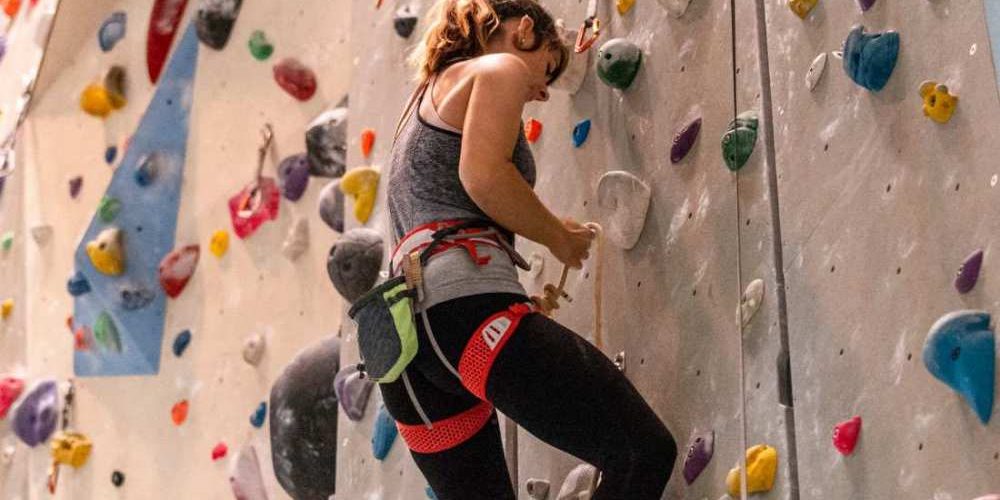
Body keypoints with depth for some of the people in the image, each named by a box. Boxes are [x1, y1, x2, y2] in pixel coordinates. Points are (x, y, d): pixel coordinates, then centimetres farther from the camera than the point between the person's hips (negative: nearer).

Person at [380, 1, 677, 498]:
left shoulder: (429, 94, 33)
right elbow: (483, 174, -12)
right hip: (464, 302, -10)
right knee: (645, 452, -13)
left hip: (405, 331, 10)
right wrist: (560, 237, 1)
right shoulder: (500, 68, 6)